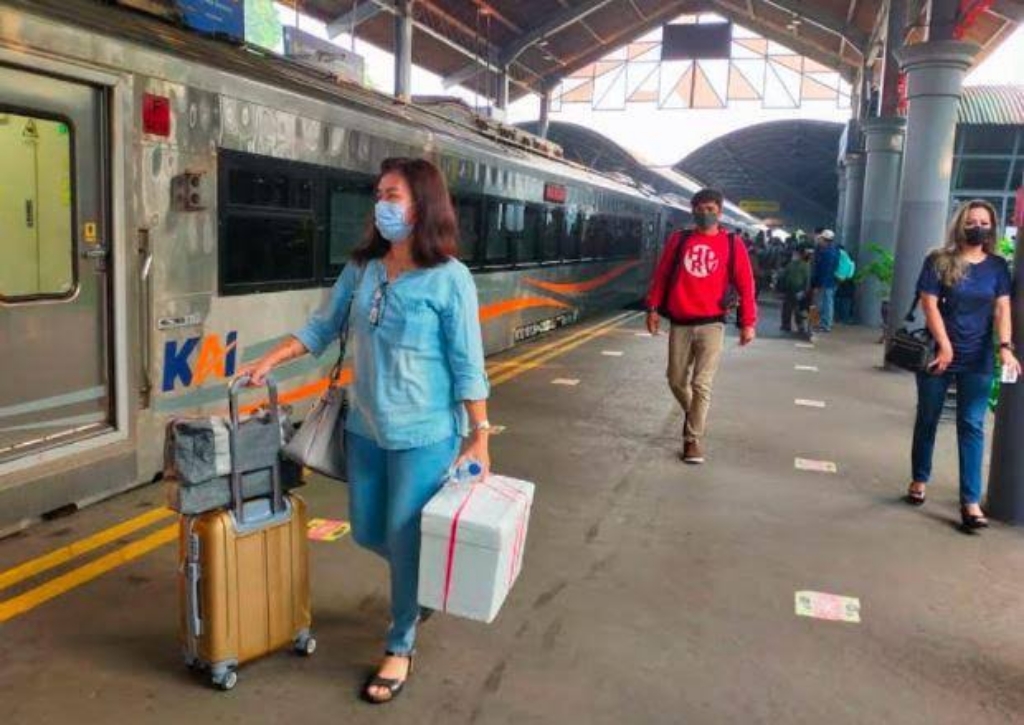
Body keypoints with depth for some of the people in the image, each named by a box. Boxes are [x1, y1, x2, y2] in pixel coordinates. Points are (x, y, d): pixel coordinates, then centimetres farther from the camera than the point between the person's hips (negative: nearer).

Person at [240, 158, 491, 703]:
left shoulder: (449, 277, -13)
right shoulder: (361, 268, 3)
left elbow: (467, 366, -12)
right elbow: (322, 327, 12)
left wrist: (479, 437, -11)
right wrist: (269, 362, 3)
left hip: (424, 433, -6)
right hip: (365, 428, 6)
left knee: (407, 541, 4)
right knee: (367, 532, 18)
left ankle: (399, 650, 25)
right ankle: (421, 581, 50)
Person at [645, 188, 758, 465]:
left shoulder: (732, 245, 1)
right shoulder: (678, 240, 7)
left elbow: (745, 286, 0)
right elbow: (661, 275, 9)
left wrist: (748, 323, -4)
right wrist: (653, 308, 3)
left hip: (711, 324, -3)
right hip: (680, 324, 3)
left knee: (702, 385, -6)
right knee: (676, 381, 10)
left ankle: (693, 439, 6)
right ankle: (693, 416, 38)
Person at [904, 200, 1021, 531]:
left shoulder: (998, 266, 4)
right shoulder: (939, 261, -4)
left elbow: (1002, 308, -2)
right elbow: (929, 304, -9)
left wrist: (1006, 347, -17)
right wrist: (945, 346, -16)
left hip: (978, 360, 1)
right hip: (938, 353, -1)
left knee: (972, 427, -1)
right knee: (927, 419, 11)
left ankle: (970, 501, -1)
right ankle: (919, 480, 29)